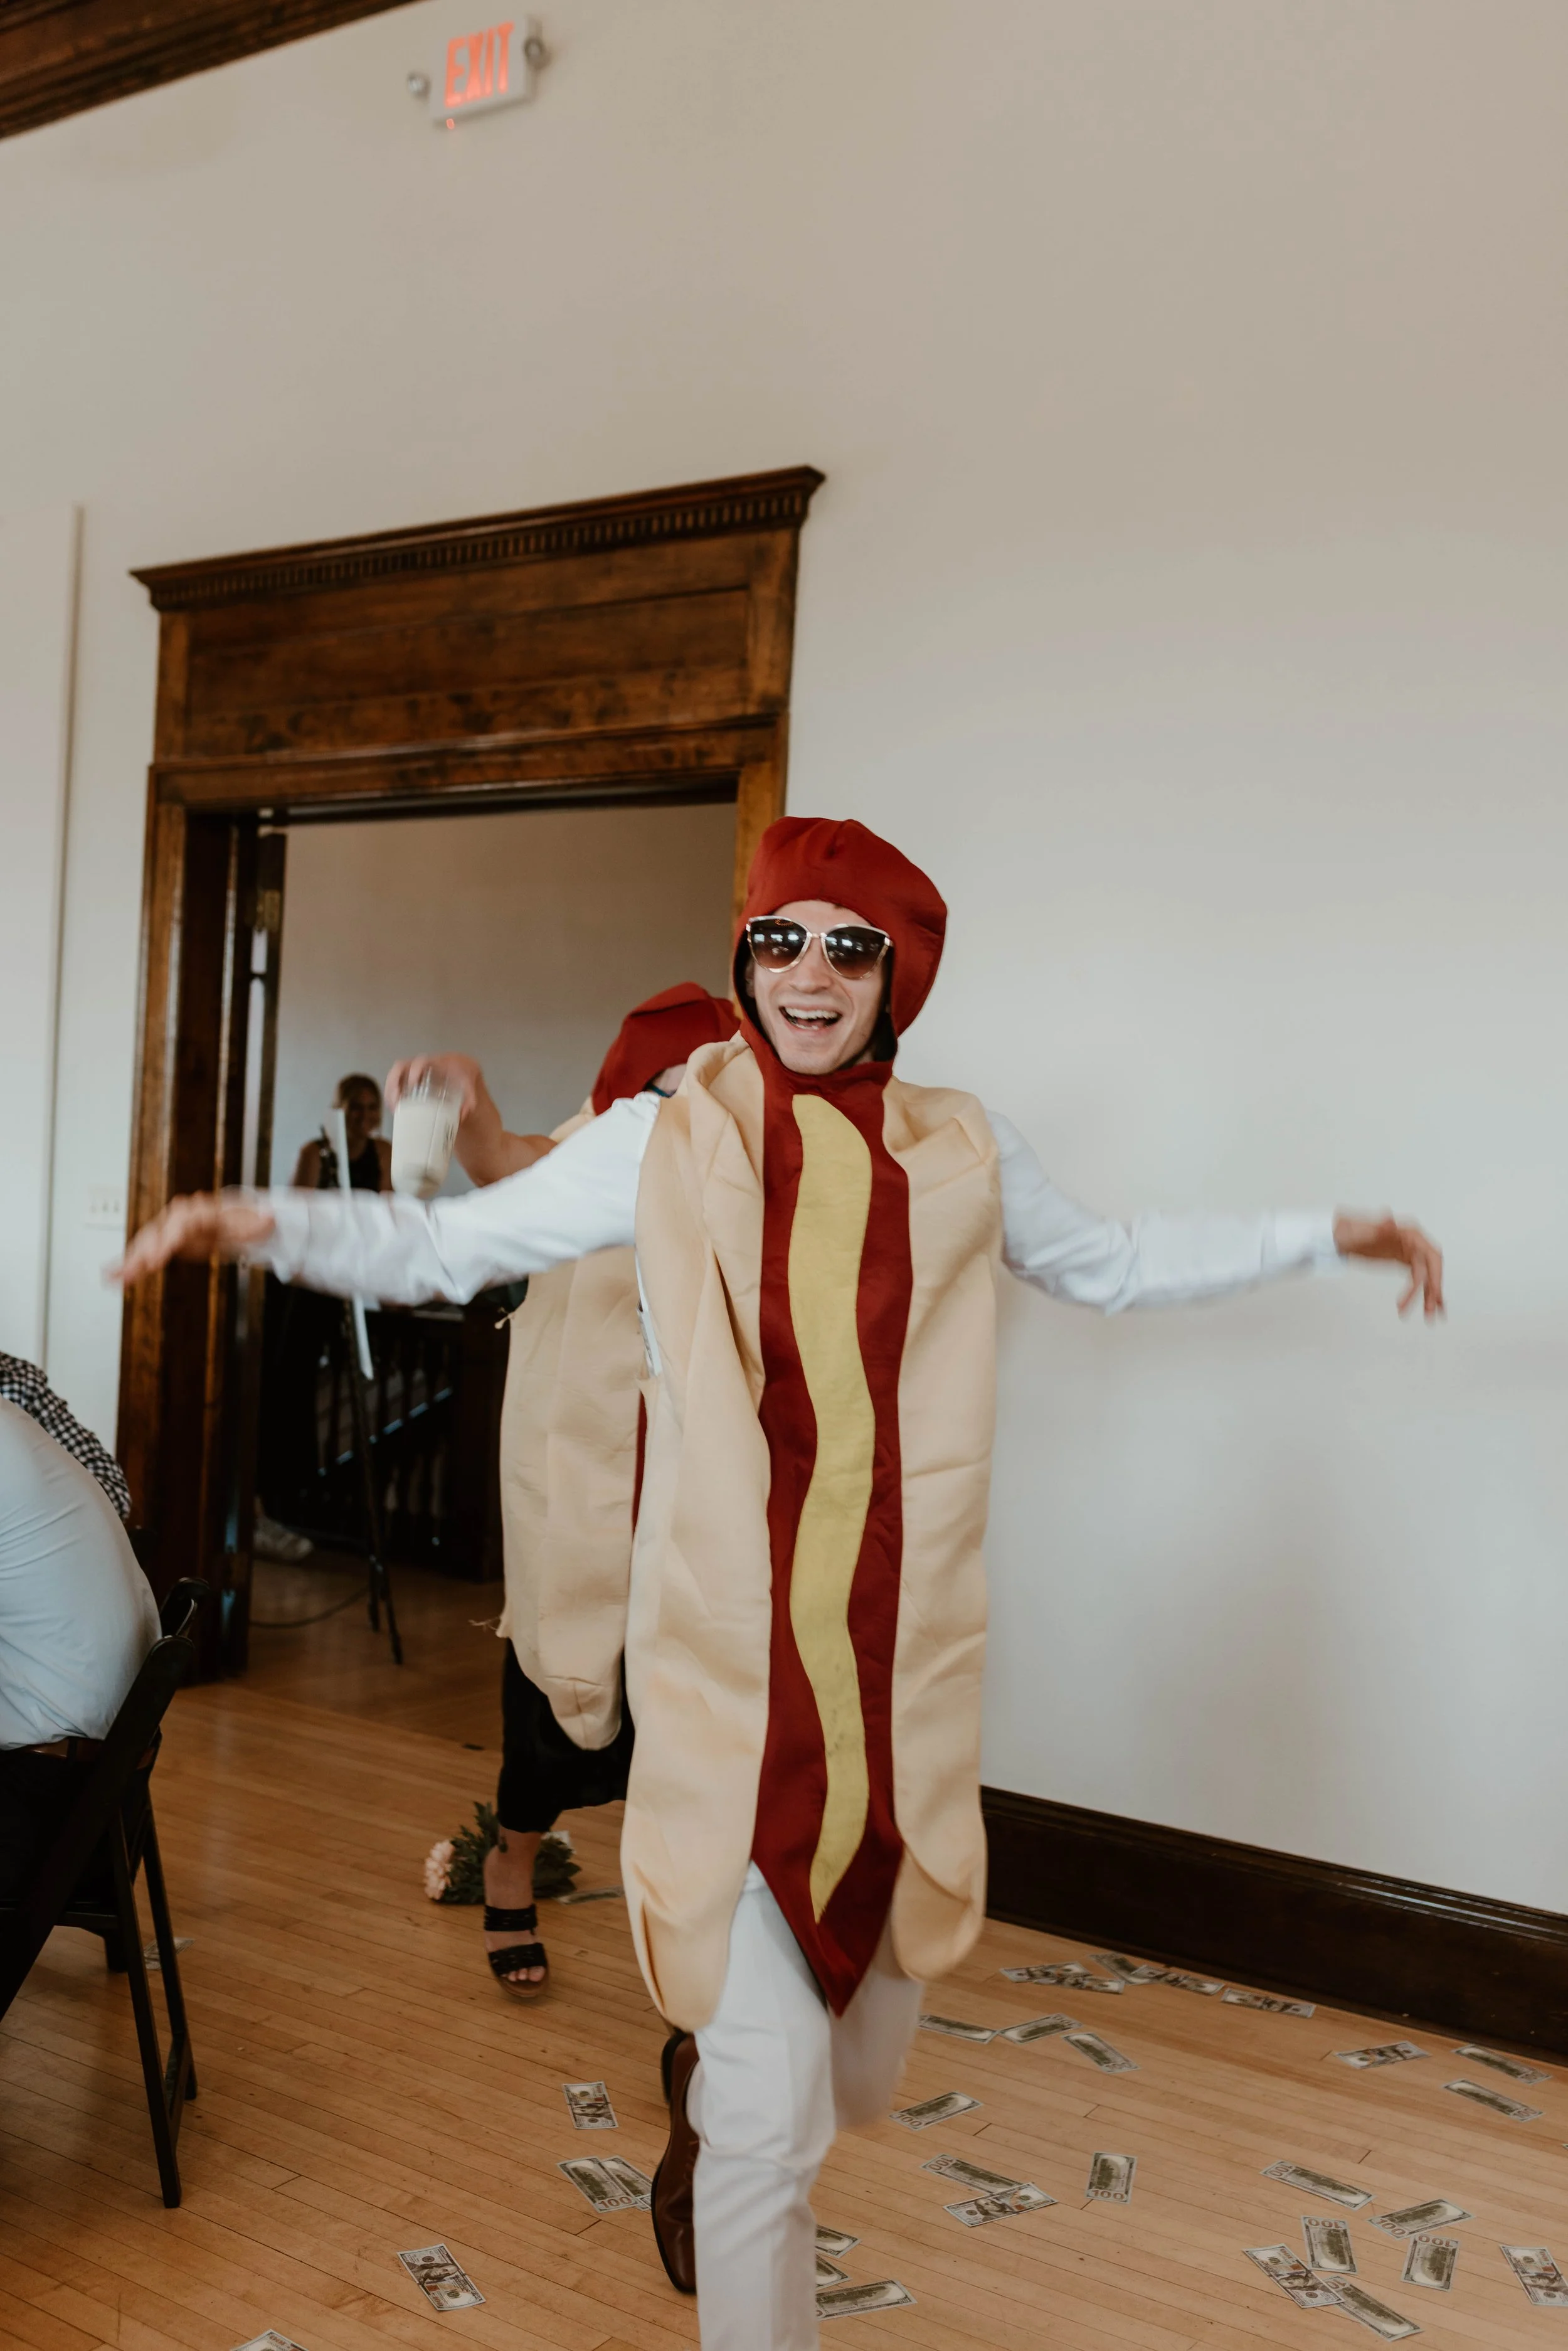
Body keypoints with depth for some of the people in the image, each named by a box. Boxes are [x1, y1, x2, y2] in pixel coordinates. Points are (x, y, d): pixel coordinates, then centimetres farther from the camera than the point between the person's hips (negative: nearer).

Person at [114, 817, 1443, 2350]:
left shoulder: (960, 1156, 4)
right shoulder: (662, 1144, -3)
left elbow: (1116, 1265, 19)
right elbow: (443, 1249, 0)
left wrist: (1324, 1233, 18)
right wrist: (270, 1224, -15)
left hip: (903, 1678, 3)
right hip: (729, 1676, -3)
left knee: (858, 2074, 20)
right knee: (772, 2119, -1)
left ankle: (712, 2066, 54)